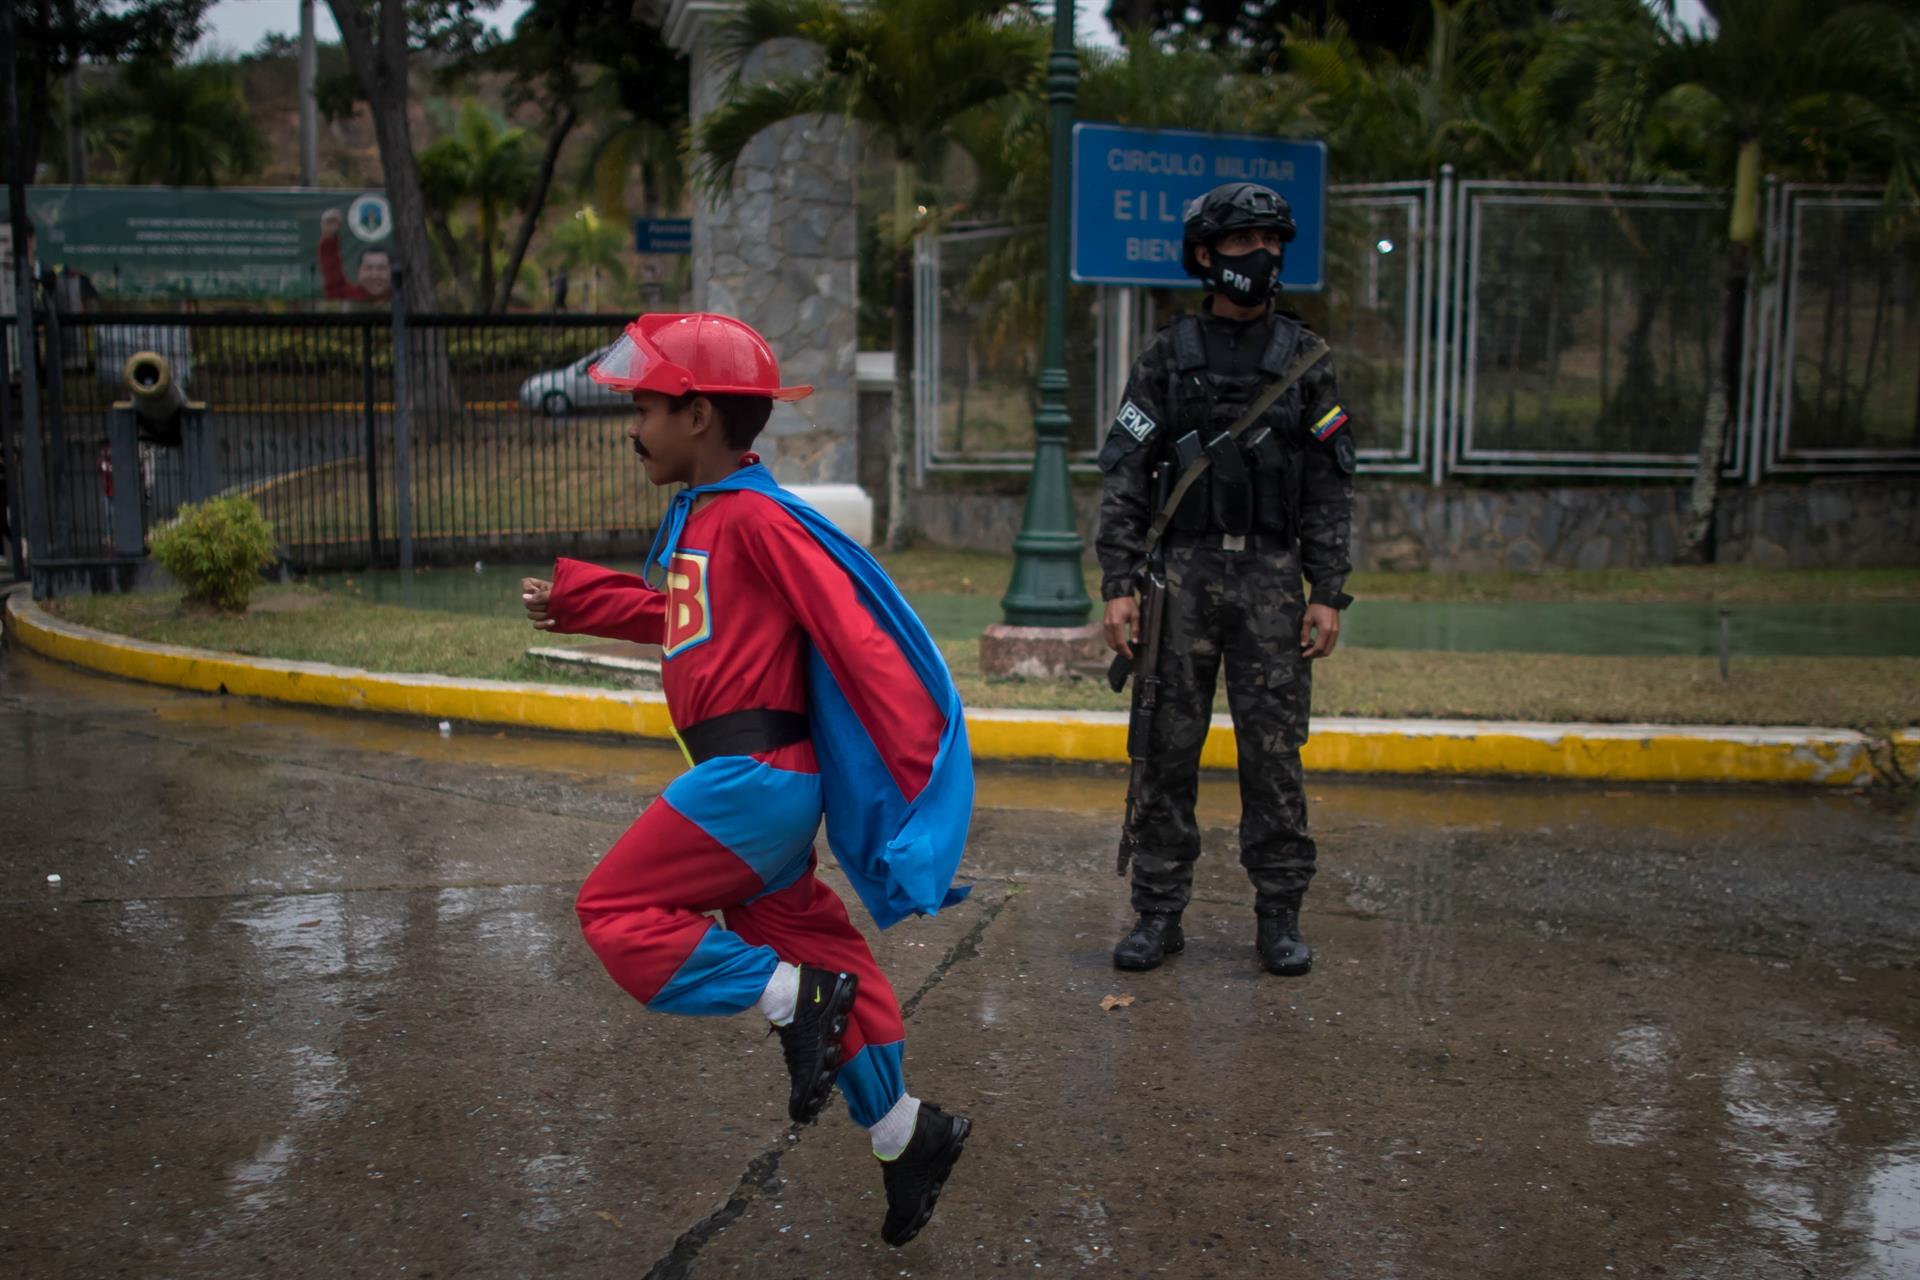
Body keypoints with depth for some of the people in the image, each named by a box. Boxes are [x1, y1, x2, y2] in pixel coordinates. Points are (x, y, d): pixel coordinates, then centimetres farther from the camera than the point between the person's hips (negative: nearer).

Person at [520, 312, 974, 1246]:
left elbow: (854, 635, -19)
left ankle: (795, 997, -6)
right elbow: (689, 622, 30)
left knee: (618, 911, -3)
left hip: (754, 773, -10)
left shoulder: (756, 517, -14)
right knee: (813, 943, 14)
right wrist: (574, 602, 33)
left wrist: (919, 761, -20)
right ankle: (904, 1136, 23)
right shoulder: (700, 514, 14)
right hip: (750, 780, 10)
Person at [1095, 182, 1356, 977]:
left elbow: (1329, 487, 6)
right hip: (1182, 573, 0)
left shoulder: (1304, 359, 8)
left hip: (1271, 576, 0)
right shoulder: (1166, 358, 5)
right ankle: (1159, 912, 12)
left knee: (1273, 749, 0)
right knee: (1167, 747, 2)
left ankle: (1280, 917, 12)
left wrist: (1329, 594, -1)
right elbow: (1124, 477, 2)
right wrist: (1118, 584, -7)